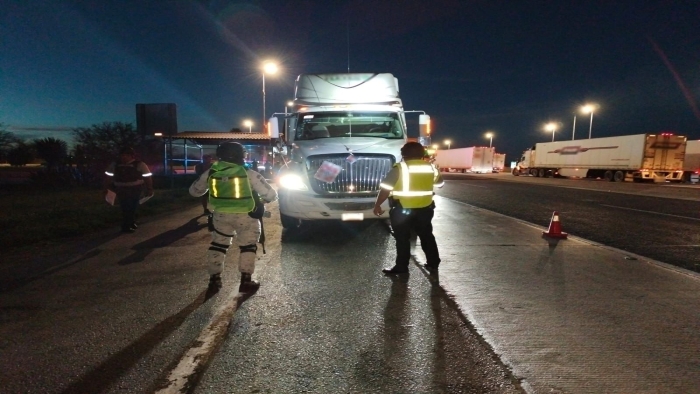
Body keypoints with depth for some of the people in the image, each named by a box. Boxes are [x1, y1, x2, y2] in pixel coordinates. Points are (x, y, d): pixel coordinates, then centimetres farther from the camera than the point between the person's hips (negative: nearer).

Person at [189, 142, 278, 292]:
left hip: (220, 215, 3)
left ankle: (214, 279, 23)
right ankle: (246, 281, 10)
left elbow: (194, 191, 13)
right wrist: (263, 200, 11)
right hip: (245, 216, -3)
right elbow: (271, 194, -11)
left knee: (217, 245, 20)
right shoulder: (249, 174, -11)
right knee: (248, 247, 12)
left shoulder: (210, 173, 0)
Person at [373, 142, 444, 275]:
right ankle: (433, 263, 26)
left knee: (402, 239, 5)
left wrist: (377, 205, -2)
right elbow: (440, 182, 21)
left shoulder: (399, 168, -11)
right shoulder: (430, 167, 4)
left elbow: (385, 188, -12)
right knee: (427, 236, 18)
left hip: (402, 210, -5)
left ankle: (401, 267, 11)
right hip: (425, 209, 5)